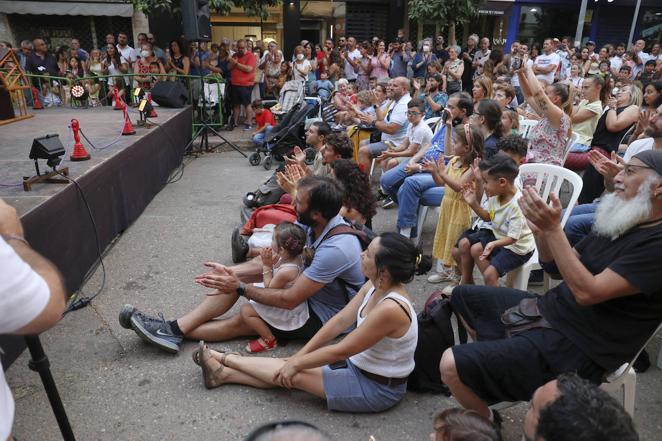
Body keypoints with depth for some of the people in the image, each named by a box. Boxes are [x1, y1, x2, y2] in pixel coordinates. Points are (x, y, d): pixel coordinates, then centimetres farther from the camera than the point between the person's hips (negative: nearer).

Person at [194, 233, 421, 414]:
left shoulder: (390, 309, -35)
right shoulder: (375, 285, -8)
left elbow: (340, 351, -26)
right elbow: (339, 321, -3)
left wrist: (297, 363, -14)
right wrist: (299, 356, -4)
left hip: (378, 389, -7)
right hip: (359, 364, 7)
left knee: (293, 374, -6)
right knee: (292, 367, 0)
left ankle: (225, 359, 10)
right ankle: (224, 373, 14)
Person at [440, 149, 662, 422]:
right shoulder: (617, 223, 9)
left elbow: (587, 292, -27)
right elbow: (556, 267, 9)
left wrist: (553, 228, -28)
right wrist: (541, 230, -10)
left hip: (574, 348, -9)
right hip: (545, 309, 9)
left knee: (453, 366, -23)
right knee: (461, 295, 20)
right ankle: (495, 360, 31)